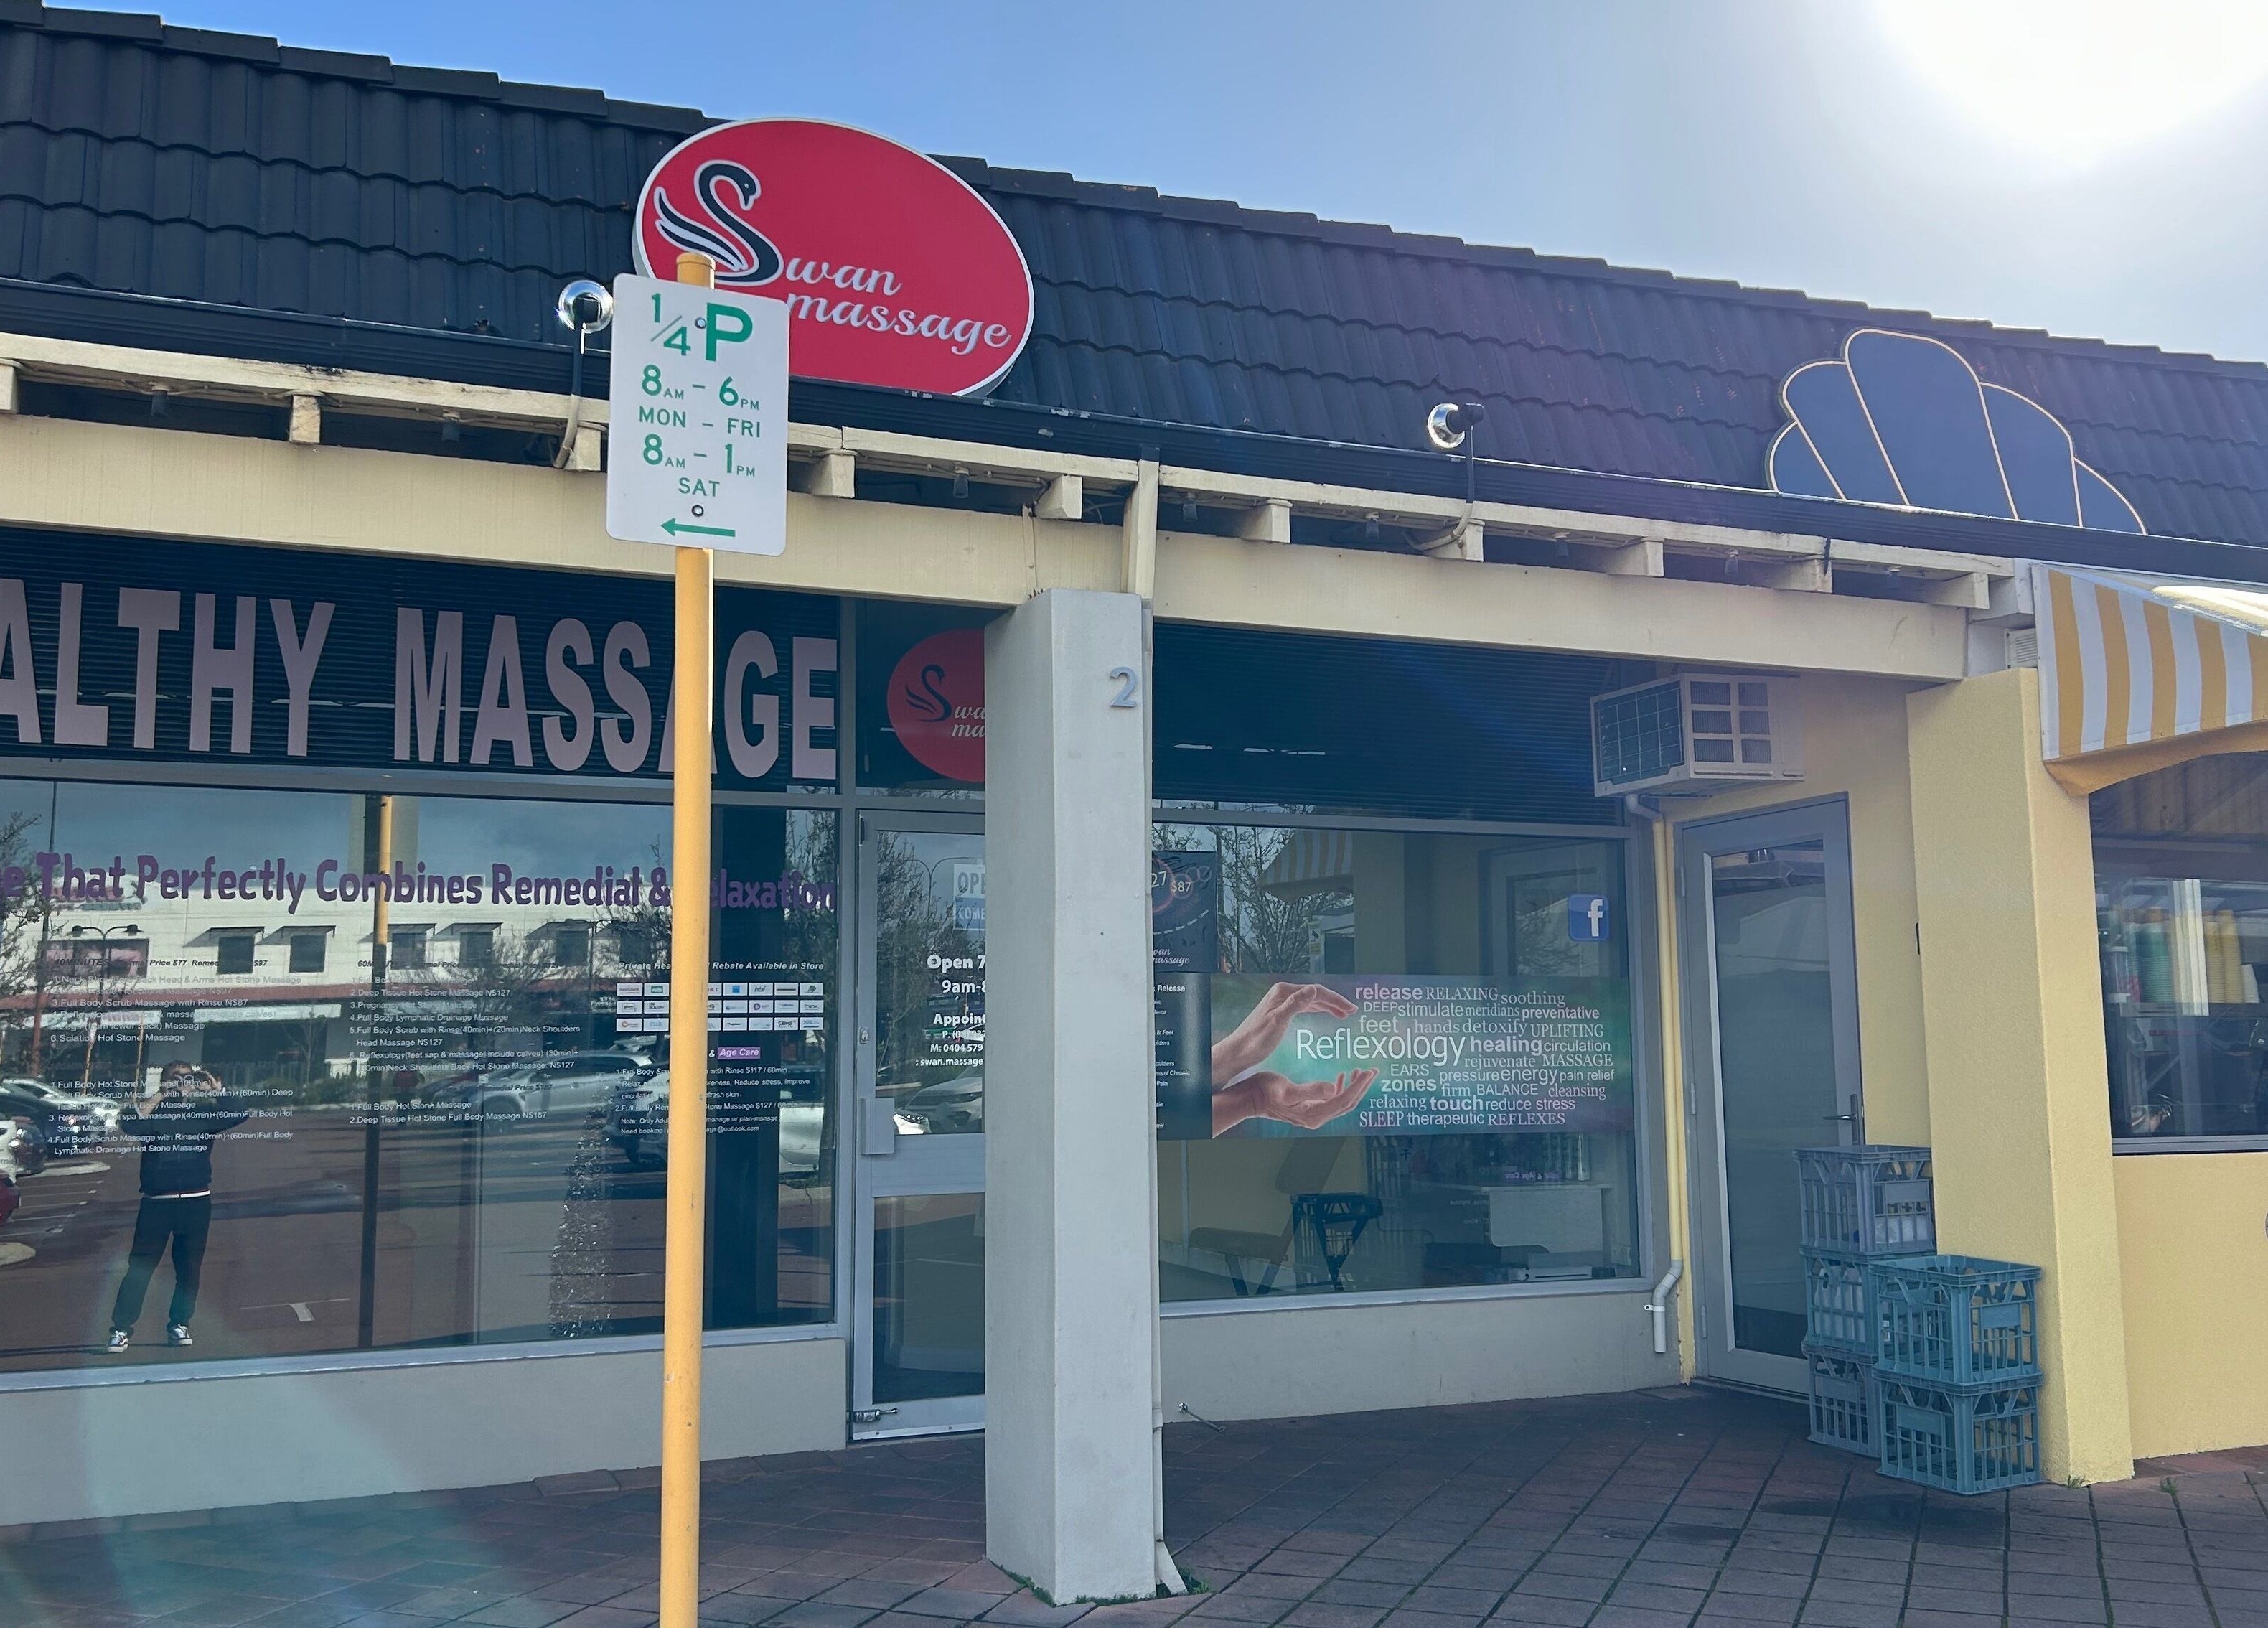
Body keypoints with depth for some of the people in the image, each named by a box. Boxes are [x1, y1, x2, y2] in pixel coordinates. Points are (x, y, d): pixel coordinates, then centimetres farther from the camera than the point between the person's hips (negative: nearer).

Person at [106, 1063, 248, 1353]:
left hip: (196, 1203, 2)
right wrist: (158, 1097, -17)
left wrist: (215, 1088, -8)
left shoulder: (204, 1113, 7)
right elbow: (128, 1125, -19)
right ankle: (121, 1329, 1)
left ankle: (179, 1325, 19)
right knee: (140, 1268, -3)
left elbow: (241, 1113, -6)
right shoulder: (153, 1112, 2)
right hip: (157, 1203, -2)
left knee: (189, 1269, 8)